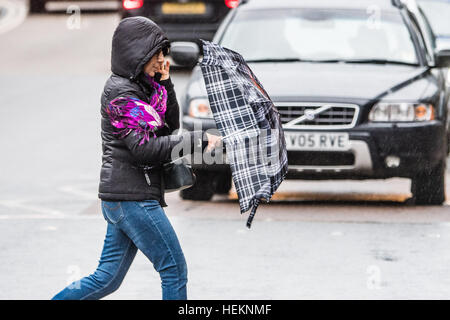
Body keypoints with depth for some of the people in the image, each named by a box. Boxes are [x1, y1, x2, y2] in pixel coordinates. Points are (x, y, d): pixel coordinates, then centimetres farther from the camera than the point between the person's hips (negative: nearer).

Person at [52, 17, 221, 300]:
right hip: (132, 196, -10)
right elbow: (145, 148, -21)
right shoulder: (121, 93, -13)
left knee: (107, 279, 11)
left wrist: (165, 84, 5)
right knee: (175, 271, -4)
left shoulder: (142, 85, 15)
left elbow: (169, 126, 17)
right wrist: (198, 141, -19)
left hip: (121, 198, 10)